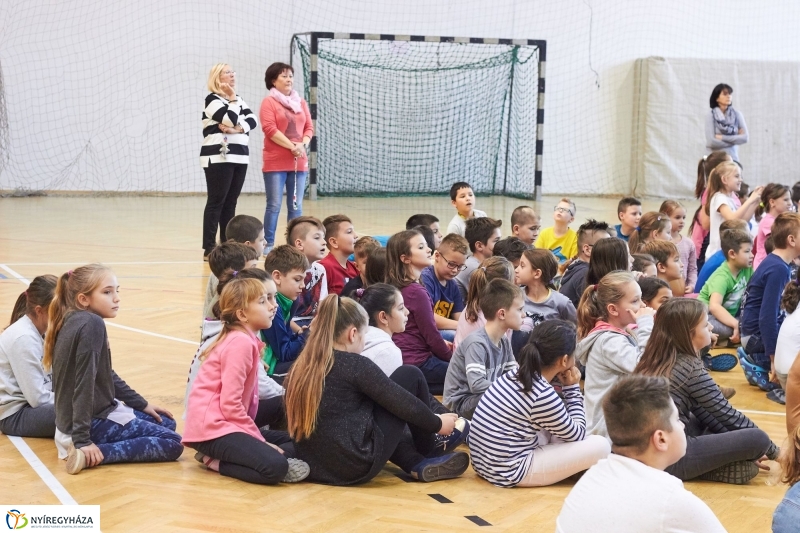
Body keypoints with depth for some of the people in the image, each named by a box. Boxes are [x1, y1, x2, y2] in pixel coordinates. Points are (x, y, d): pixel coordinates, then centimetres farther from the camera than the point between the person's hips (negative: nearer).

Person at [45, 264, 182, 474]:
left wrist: (142, 404, 21)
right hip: (95, 421, -10)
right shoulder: (91, 324, -20)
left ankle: (87, 450, 9)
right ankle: (92, 453, -12)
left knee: (166, 423, 21)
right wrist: (83, 440, -26)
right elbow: (85, 383, -25)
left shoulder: (73, 321, 10)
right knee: (172, 443, -5)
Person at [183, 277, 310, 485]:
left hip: (227, 422, 11)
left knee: (294, 443, 10)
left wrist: (259, 438, 9)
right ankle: (216, 462, -8)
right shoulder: (241, 343, -15)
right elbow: (230, 403, -20)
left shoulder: (247, 340, 15)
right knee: (275, 467, -27)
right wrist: (260, 440, -13)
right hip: (213, 427, -11)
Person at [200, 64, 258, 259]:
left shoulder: (238, 99, 18)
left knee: (231, 202, 8)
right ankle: (209, 249, -9)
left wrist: (237, 129, -14)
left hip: (239, 157, 7)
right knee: (216, 201, -9)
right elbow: (231, 120, -19)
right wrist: (232, 98, -8)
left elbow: (252, 120, 3)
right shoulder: (212, 100, -5)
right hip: (218, 157, -7)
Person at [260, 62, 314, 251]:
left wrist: (303, 145, -7)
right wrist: (292, 146, -16)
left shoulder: (301, 102, 16)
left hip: (299, 162, 5)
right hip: (275, 162, -5)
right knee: (274, 205, -5)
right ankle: (269, 244, 0)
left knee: (296, 206, 5)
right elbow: (270, 129, -12)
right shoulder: (269, 102, -1)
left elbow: (309, 127, 13)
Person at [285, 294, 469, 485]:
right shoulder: (354, 364, -12)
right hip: (356, 467, -7)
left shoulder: (300, 367, 6)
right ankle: (430, 456, 23)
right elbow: (404, 403, -3)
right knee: (410, 376, 6)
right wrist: (437, 424, 16)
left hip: (314, 468, 7)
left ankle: (420, 465, 13)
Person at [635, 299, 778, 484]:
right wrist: (773, 450, 8)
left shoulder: (658, 359, 11)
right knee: (759, 439, -12)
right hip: (671, 457, -9)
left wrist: (747, 449, 16)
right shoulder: (691, 367, -12)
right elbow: (727, 414, -4)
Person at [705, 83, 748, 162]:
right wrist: (735, 140, -4)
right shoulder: (710, 116, -2)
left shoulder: (737, 114, 6)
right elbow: (711, 142, -11)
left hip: (733, 159, 3)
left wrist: (722, 138, -7)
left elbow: (745, 137, -1)